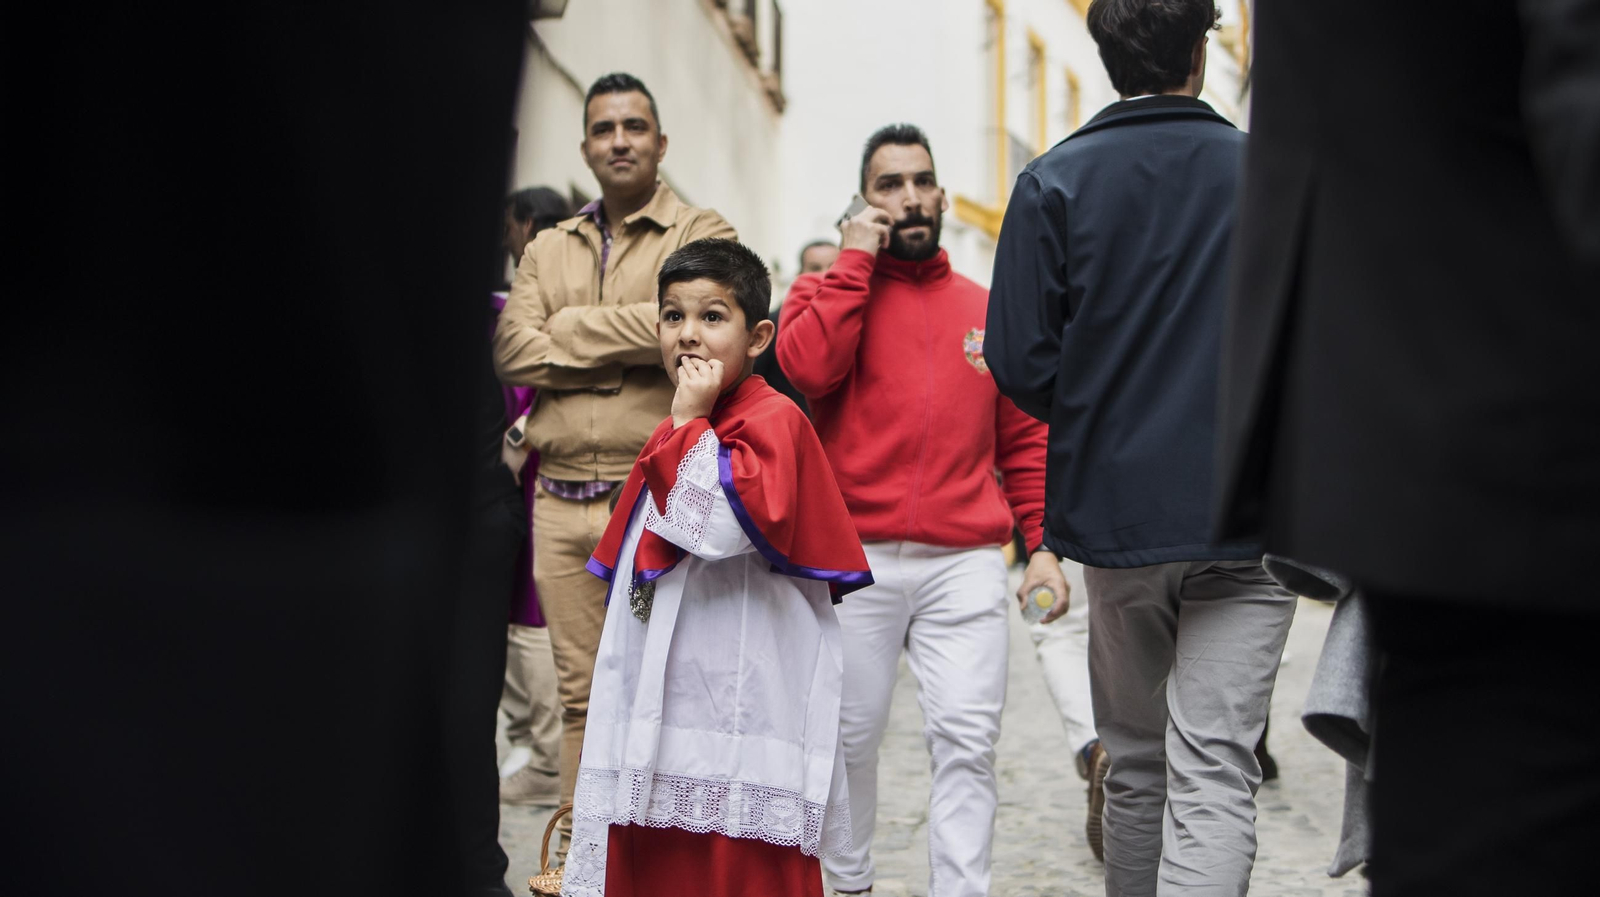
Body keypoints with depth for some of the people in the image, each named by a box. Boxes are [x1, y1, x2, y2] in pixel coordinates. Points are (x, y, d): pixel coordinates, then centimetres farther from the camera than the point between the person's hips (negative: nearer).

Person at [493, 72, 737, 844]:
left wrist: (568, 330, -3)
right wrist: (629, 346, -7)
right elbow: (512, 352, 3)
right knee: (581, 694, 9)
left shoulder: (700, 235, 4)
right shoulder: (547, 251, 18)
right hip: (562, 501, 4)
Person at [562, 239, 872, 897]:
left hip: (740, 713, -9)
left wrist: (690, 424, -17)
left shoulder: (773, 420, -9)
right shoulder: (675, 438, 19)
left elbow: (729, 520, -26)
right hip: (663, 715, 9)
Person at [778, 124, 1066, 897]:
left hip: (966, 562, 1)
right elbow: (806, 366, -15)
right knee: (848, 735, 7)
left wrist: (1042, 544, 6)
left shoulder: (987, 309, 15)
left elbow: (1025, 439, 16)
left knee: (967, 738, -7)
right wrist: (854, 261, -6)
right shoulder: (829, 290, 9)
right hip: (854, 557, -1)